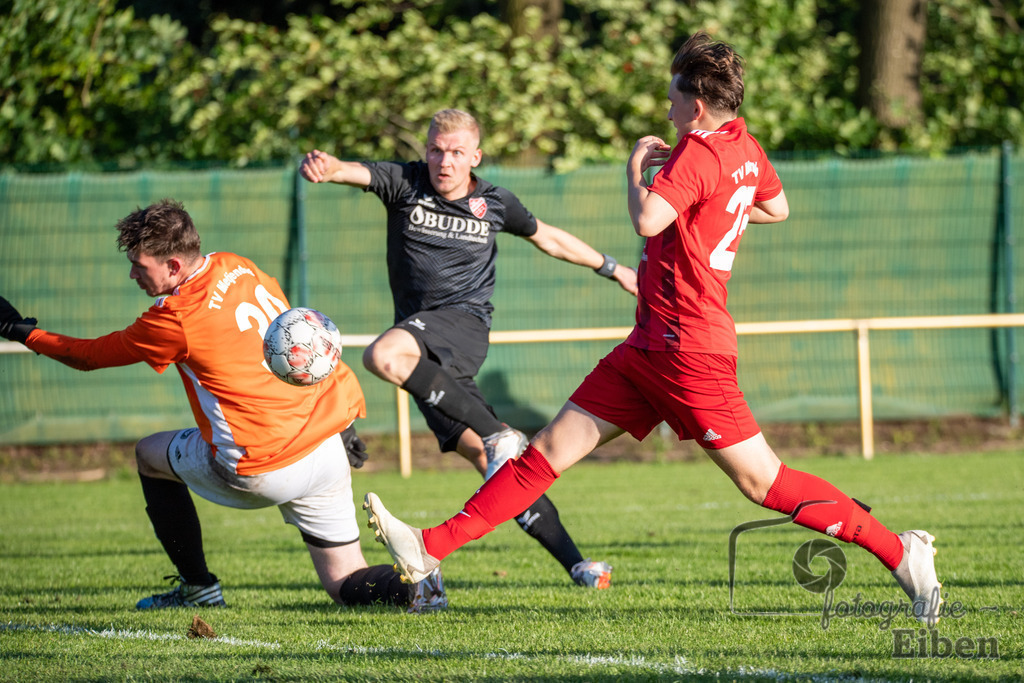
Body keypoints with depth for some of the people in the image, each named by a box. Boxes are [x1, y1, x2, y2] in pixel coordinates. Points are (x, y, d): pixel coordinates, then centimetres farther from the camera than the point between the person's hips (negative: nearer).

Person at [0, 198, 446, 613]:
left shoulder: (175, 318, -13)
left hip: (264, 472, -7)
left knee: (150, 454, 22)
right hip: (328, 450, 7)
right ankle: (411, 582, -18)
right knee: (346, 584, 14)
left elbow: (89, 356, 1)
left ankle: (198, 588, 25)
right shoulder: (238, 268, 8)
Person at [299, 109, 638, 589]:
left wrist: (613, 269, 32)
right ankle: (573, 563, -6)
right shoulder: (405, 184, 5)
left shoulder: (495, 203, 8)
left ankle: (499, 435, -30)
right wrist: (325, 167, -38)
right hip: (422, 338, 3)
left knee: (384, 357, -34)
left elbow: (548, 239, 25)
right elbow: (356, 172, -14)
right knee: (483, 458, -7)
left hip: (465, 321, -3)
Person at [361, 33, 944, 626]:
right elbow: (777, 208, 30)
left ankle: (900, 551, 0)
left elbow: (648, 219, -30)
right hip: (650, 346, 10)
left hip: (688, 350, -10)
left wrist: (637, 165, -11)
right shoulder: (746, 149, 11)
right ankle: (431, 549, 5)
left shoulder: (699, 153, -16)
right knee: (554, 446, 6)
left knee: (762, 481, -6)